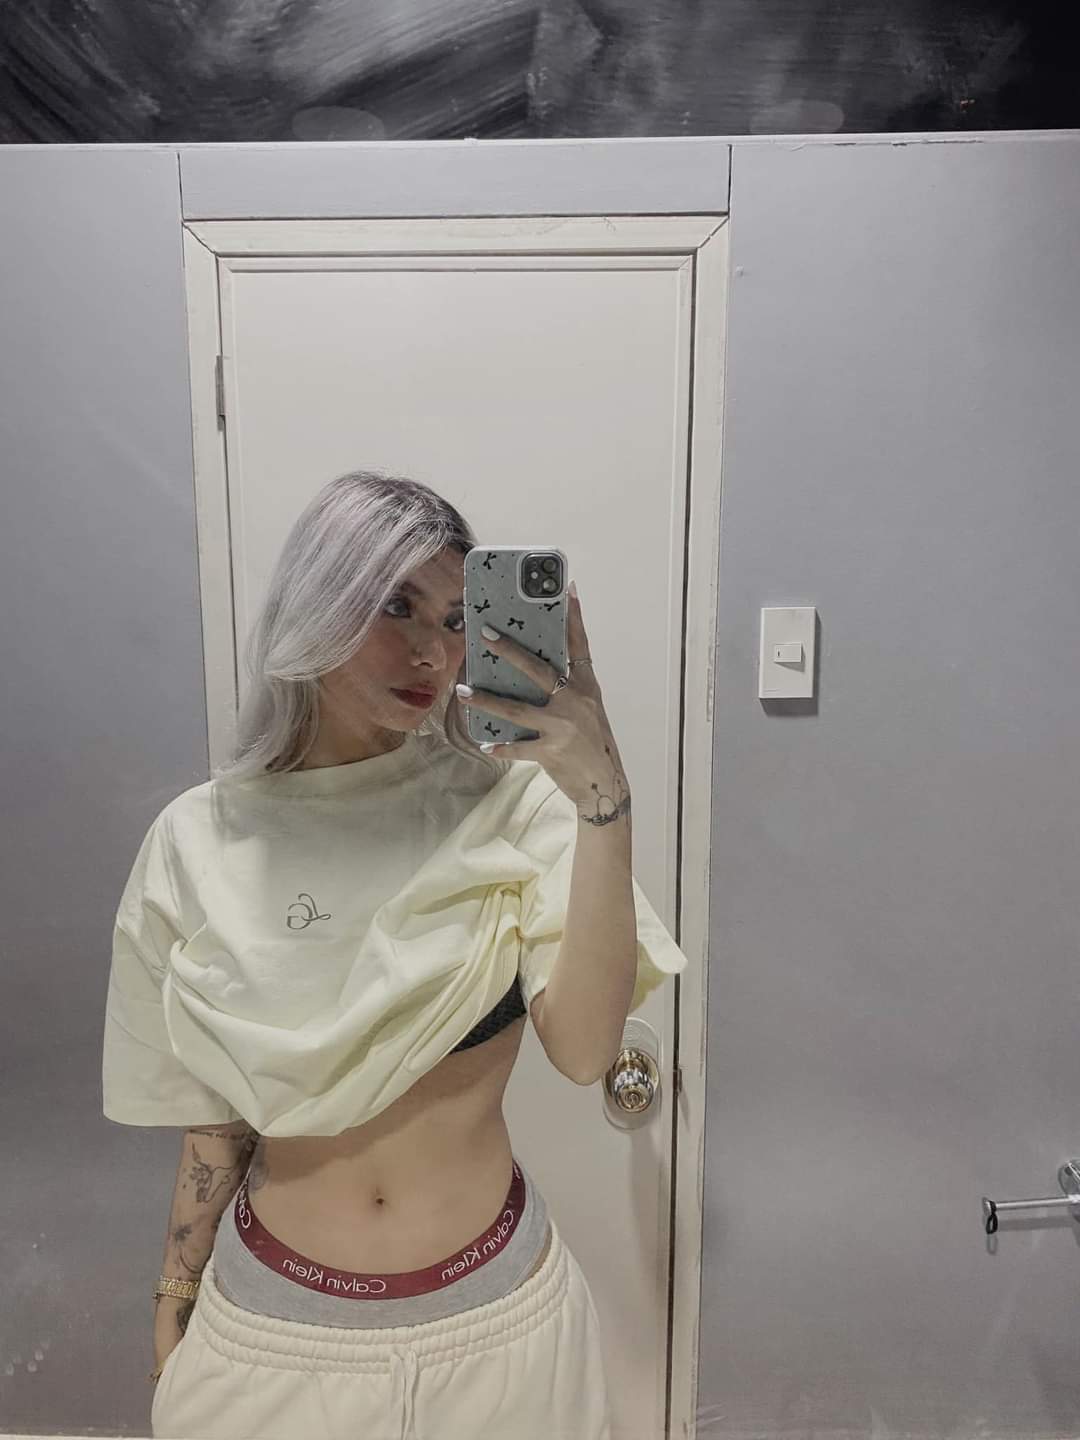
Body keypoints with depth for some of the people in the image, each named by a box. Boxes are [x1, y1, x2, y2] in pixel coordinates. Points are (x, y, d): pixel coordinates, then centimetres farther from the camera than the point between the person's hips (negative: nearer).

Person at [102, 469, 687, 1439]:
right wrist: (173, 1316, 8)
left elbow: (584, 1050, -25)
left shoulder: (507, 805, -14)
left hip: (492, 1315, 0)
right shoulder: (203, 841, -8)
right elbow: (216, 1113, 1)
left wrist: (602, 801, -33)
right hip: (273, 1321, 1)